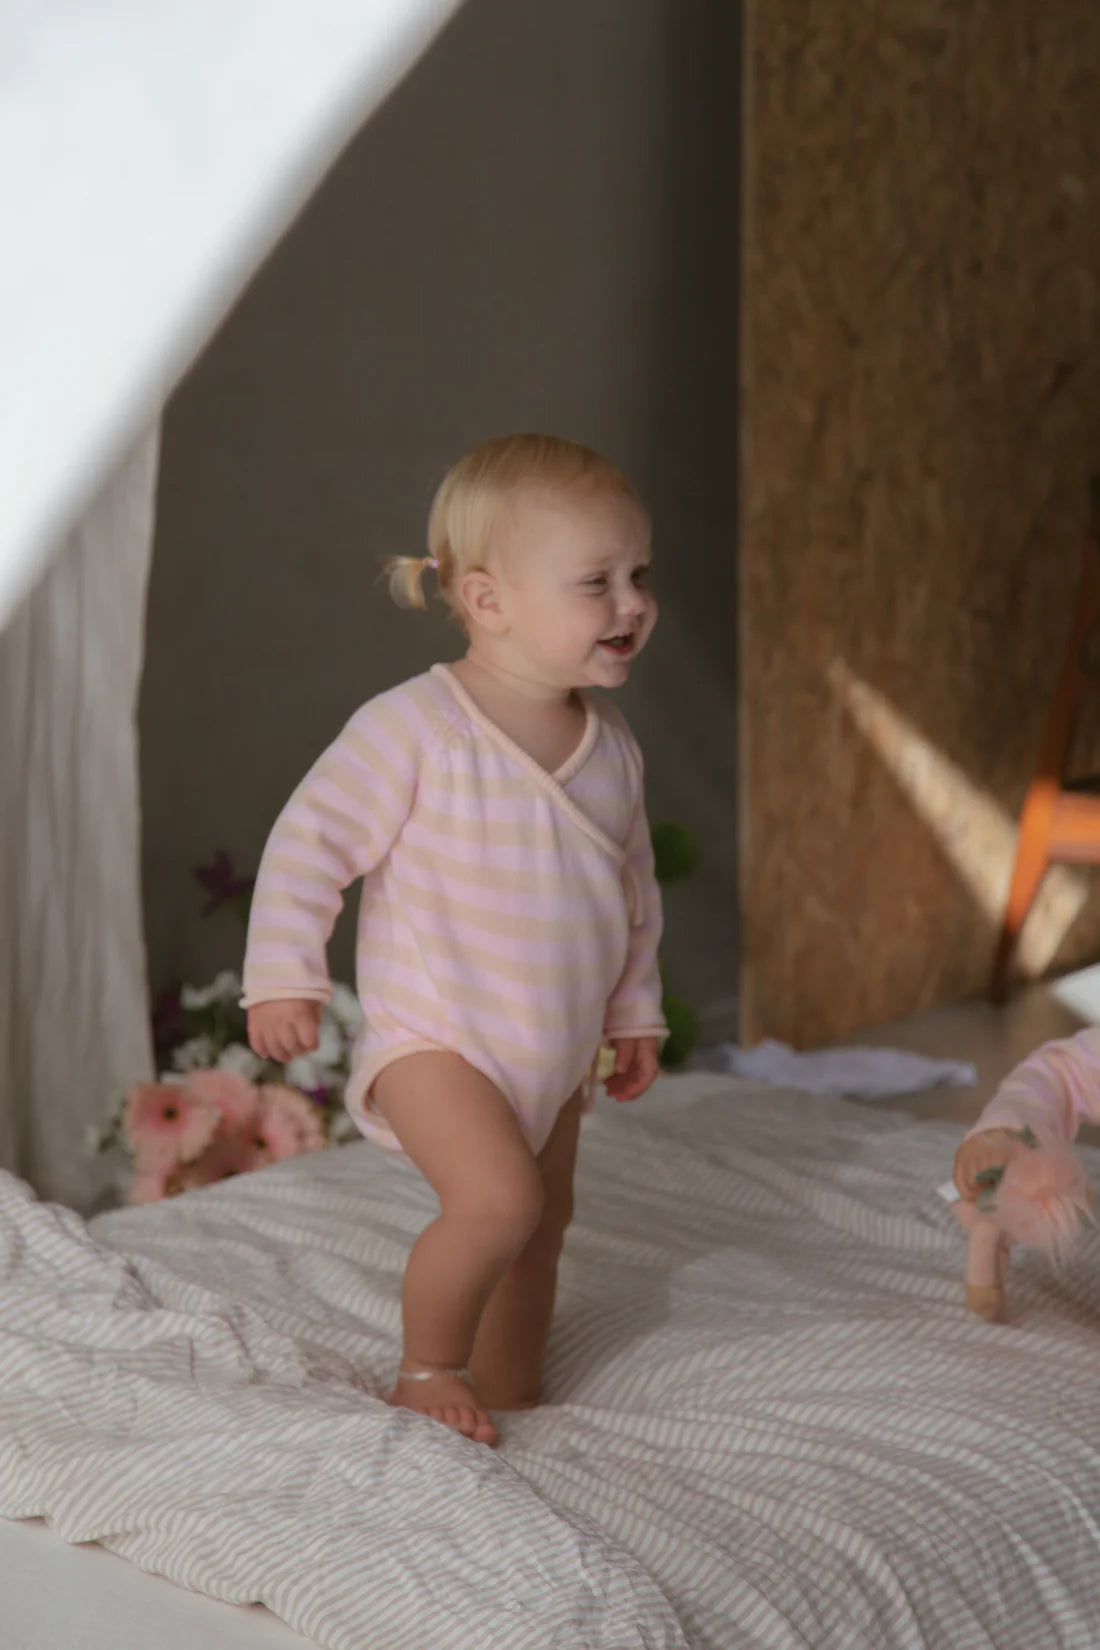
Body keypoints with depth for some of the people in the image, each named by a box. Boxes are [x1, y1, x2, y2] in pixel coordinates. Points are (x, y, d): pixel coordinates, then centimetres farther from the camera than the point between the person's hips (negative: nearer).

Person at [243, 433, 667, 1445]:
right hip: (433, 1040, -7)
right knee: (500, 1200, -23)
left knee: (544, 1220, 16)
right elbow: (311, 840, -15)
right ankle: (427, 1370, 1)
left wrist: (636, 1012, 18)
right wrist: (282, 978, -19)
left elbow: (634, 887, 15)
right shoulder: (414, 728, -19)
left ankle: (510, 1393, 36)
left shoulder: (611, 745, 2)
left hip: (556, 1051, 7)